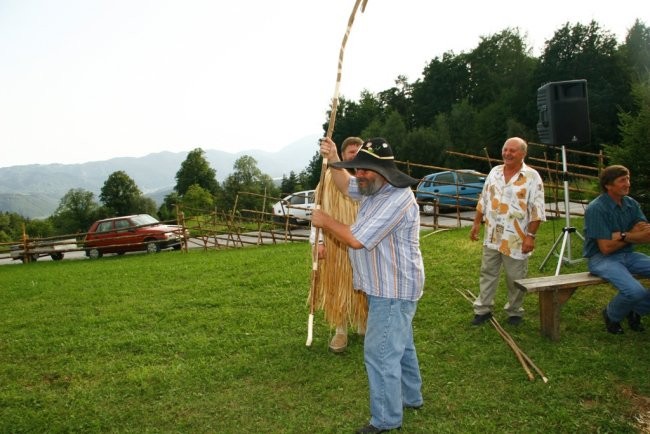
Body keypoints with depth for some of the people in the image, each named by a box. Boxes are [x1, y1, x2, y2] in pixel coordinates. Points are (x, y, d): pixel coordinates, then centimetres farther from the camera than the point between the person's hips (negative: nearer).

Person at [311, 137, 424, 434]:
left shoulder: (396, 200, -27)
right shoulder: (373, 188, 5)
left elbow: (356, 239, -29)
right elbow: (345, 184, 24)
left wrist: (325, 221, -14)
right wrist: (332, 159, 5)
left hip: (393, 291, -11)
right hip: (386, 287, 11)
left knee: (380, 353, -3)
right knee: (400, 345, 23)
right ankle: (411, 396, 41)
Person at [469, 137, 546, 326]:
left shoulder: (532, 176, -10)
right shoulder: (494, 172, 7)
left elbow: (536, 210, -12)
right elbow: (483, 200, 13)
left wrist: (530, 236, -16)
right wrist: (476, 223, 10)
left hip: (516, 239, -5)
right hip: (492, 236, 5)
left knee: (516, 279, 8)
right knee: (487, 273, 11)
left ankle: (514, 312, 25)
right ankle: (483, 309, 22)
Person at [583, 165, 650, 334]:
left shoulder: (631, 204, 5)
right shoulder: (596, 208, -15)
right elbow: (606, 248, -17)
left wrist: (622, 236, -19)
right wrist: (633, 236, -6)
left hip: (628, 255, 7)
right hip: (601, 258, -7)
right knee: (635, 291, -29)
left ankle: (636, 311, 14)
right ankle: (611, 315, 4)